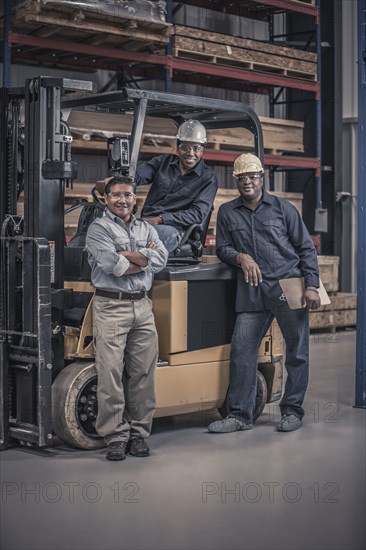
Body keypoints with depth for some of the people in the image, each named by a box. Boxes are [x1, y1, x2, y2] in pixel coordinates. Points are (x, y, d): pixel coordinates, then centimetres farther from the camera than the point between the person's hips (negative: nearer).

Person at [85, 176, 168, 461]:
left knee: (143, 373, 4)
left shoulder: (146, 229, 18)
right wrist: (145, 258, -2)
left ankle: (139, 432, 13)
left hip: (142, 306, 5)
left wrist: (126, 255, -8)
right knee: (111, 373, -6)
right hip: (111, 306, -5)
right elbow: (112, 264, -14)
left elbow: (162, 258, 0)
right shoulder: (99, 228, 2)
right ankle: (115, 436, 0)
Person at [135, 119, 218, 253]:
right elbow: (137, 174, 3)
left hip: (174, 229, -3)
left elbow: (198, 214, -5)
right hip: (146, 221, 3)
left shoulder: (208, 179, 7)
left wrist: (160, 219, -15)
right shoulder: (164, 162, 18)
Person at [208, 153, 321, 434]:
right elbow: (222, 248, 12)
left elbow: (307, 249, 4)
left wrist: (312, 286, -5)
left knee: (297, 353, 4)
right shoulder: (227, 212, 11)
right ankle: (240, 414, 8)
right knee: (242, 351, -1)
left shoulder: (283, 208, 5)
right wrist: (240, 257, -10)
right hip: (252, 292, 2)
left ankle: (292, 411, 17)